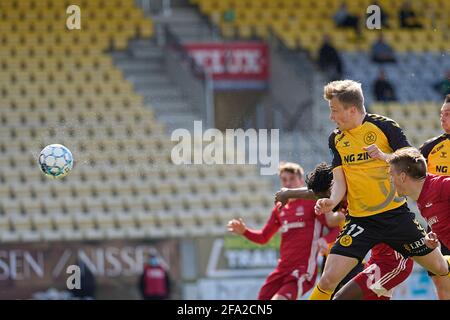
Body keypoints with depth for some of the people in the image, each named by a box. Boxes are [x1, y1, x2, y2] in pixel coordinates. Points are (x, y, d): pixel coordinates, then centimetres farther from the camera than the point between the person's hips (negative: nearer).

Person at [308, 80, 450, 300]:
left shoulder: (384, 126, -7)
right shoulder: (336, 139, 5)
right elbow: (339, 180, 3)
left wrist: (385, 157, -27)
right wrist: (332, 201, -18)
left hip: (395, 214, -1)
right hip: (359, 221, 2)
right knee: (328, 279, -14)